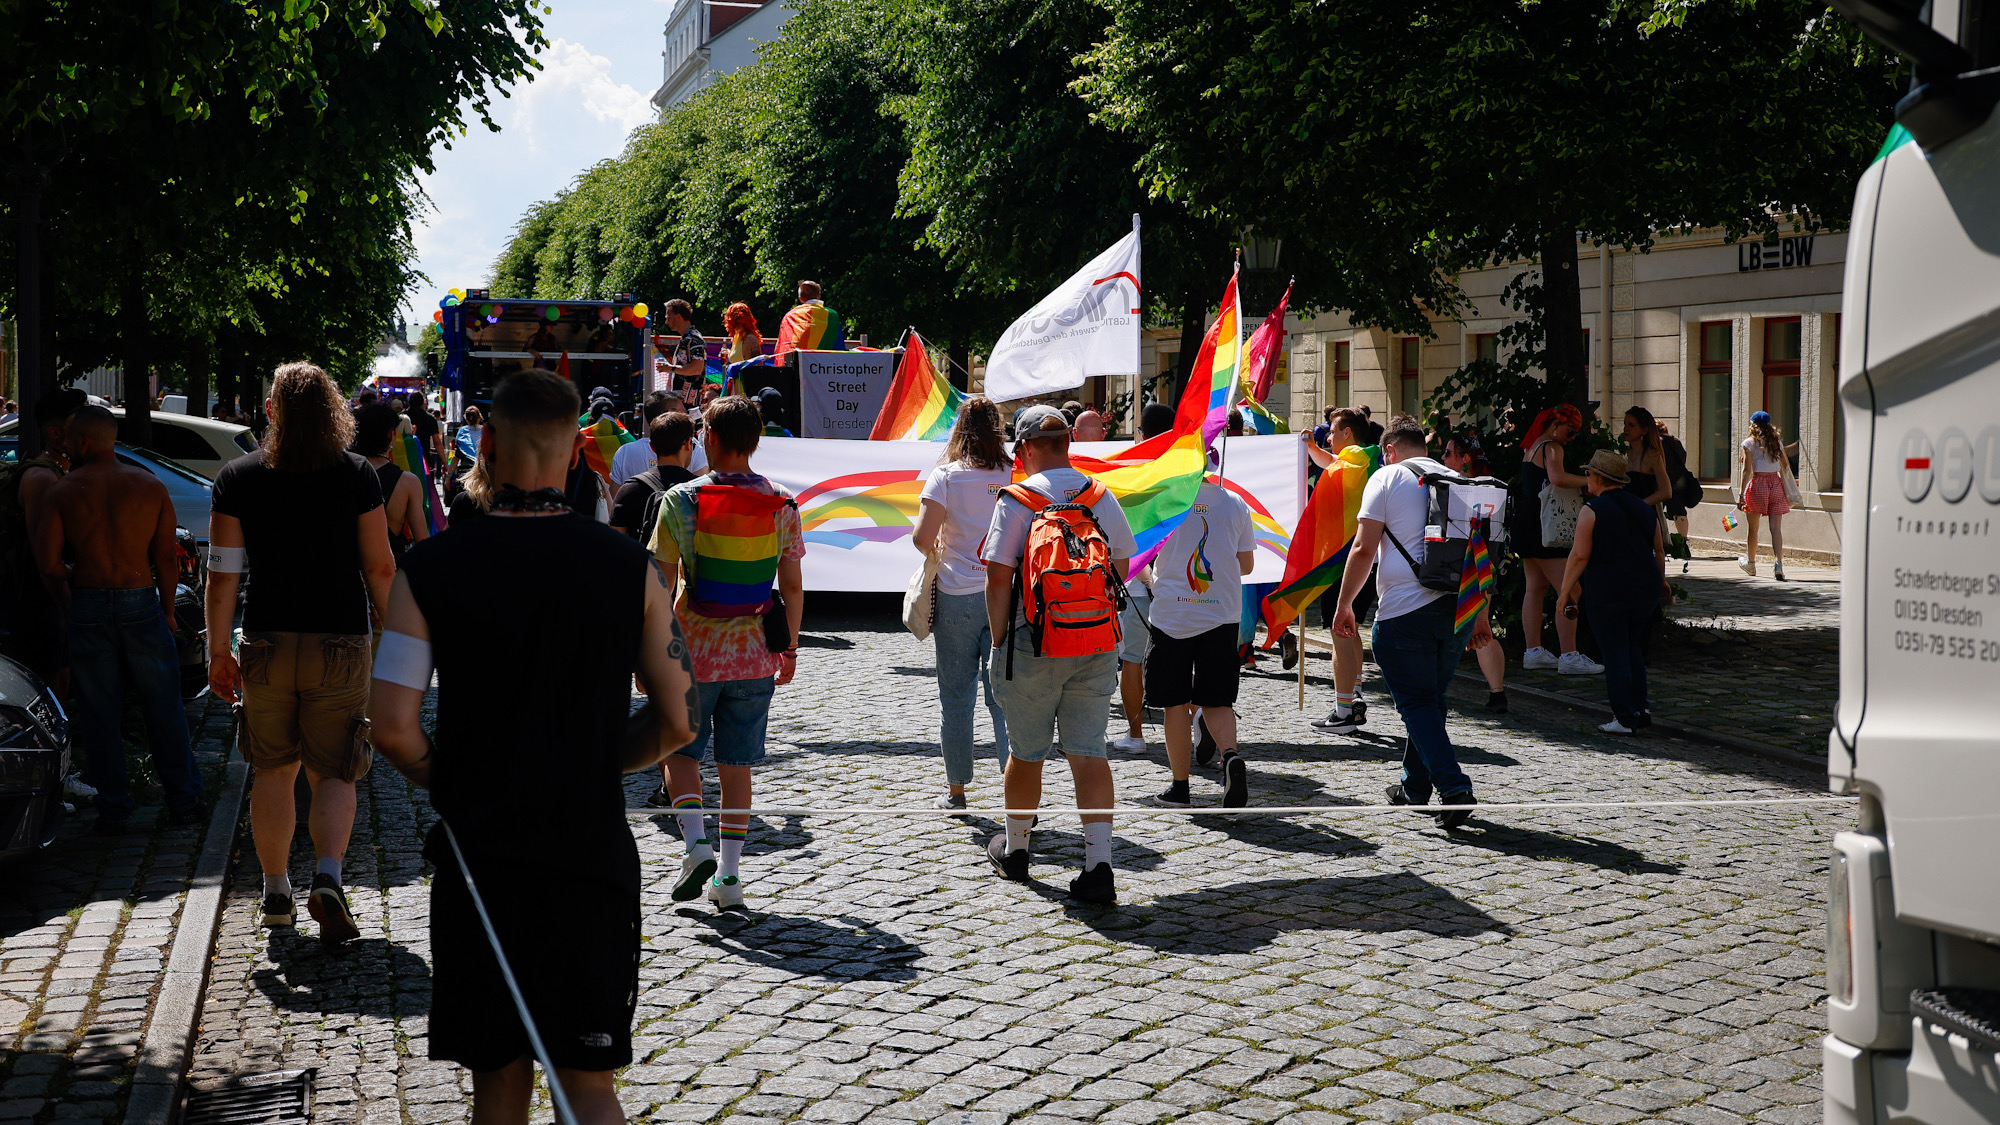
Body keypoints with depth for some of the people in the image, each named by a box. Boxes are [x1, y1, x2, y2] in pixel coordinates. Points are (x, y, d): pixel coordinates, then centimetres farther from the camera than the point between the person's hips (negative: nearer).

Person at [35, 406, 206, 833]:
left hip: (88, 608, 0)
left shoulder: (63, 491, -3)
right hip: (142, 605, 0)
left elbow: (49, 562, -6)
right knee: (163, 708, 10)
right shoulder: (150, 486, -1)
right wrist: (167, 609, 8)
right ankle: (183, 801, 15)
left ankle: (112, 811, 12)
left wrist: (69, 606, 9)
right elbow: (167, 558, -2)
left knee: (99, 714, 8)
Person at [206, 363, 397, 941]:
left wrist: (218, 651, 1)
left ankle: (276, 891, 22)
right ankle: (327, 878, -16)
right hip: (341, 643, -1)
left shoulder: (237, 477, -1)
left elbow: (223, 573, -4)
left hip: (268, 643, 1)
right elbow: (380, 568, -3)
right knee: (333, 774, 5)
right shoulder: (358, 475, -3)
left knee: (274, 772, 15)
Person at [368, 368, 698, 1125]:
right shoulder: (628, 566, -4)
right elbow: (677, 723, -2)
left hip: (477, 848, 0)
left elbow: (393, 727, -11)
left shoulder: (431, 567, -6)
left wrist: (449, 781, 9)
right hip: (592, 851, 0)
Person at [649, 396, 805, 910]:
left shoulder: (682, 499, -8)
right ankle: (729, 874, 10)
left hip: (693, 649, -3)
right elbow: (793, 586, 4)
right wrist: (790, 647, 15)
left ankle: (696, 841, -5)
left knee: (680, 750, 14)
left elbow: (661, 583, -8)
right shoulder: (781, 503, 0)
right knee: (736, 763, 10)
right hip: (754, 654, 3)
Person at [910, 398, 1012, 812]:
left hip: (959, 595, -1)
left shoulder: (945, 476, -6)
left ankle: (955, 789, 17)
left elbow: (921, 537, -12)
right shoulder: (1014, 476, 0)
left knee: (956, 696, 9)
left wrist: (937, 548, 9)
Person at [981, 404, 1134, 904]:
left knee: (1026, 752, 12)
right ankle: (1098, 864, -6)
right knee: (1089, 751, 2)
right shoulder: (1102, 497, 5)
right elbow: (1121, 566, 12)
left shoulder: (1018, 499, -8)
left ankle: (1014, 848, 31)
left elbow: (999, 577, -9)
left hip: (1036, 641, -3)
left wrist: (999, 641, 0)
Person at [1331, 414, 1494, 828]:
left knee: (1417, 704, -1)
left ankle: (1454, 787, -14)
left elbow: (1363, 549, -7)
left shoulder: (1387, 479, -1)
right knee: (1431, 699, 18)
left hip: (1405, 610, -6)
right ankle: (1415, 786, 28)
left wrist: (1344, 604, 2)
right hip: (1456, 606, 6)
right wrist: (1480, 618, 24)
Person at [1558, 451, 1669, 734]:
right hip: (1646, 590, 6)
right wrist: (1661, 581, 32)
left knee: (1615, 652, 0)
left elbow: (1580, 555, -11)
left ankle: (1624, 719, -1)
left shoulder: (1592, 511, -7)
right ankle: (1640, 709, 15)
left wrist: (1565, 593, -5)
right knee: (1631, 647, 19)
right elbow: (1659, 550, 18)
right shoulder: (1643, 508, 12)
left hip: (1607, 591, -6)